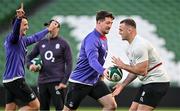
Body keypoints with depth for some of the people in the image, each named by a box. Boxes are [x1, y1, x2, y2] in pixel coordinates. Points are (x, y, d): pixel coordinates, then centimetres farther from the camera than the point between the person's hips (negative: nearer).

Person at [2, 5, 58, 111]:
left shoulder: (22, 40, 18)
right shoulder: (12, 38, -10)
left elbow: (35, 38, 36)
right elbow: (15, 30, -34)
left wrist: (48, 29, 47)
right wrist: (19, 18, -54)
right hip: (16, 80, -10)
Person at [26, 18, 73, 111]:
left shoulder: (63, 44, -1)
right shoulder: (41, 43, 12)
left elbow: (69, 64, -3)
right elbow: (29, 57, 20)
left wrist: (64, 81, -11)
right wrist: (30, 65, -4)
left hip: (57, 82, -5)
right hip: (42, 81, 5)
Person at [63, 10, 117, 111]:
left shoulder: (104, 39, 9)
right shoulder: (92, 39, -21)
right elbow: (92, 60, -37)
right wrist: (103, 71, -54)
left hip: (95, 81, 8)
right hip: (79, 82, -8)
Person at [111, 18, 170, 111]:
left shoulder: (139, 46, -19)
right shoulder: (131, 46, 14)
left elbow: (142, 71, -23)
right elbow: (135, 70, 22)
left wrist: (122, 66, -11)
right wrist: (122, 85, 15)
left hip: (157, 81, -11)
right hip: (149, 82, 11)